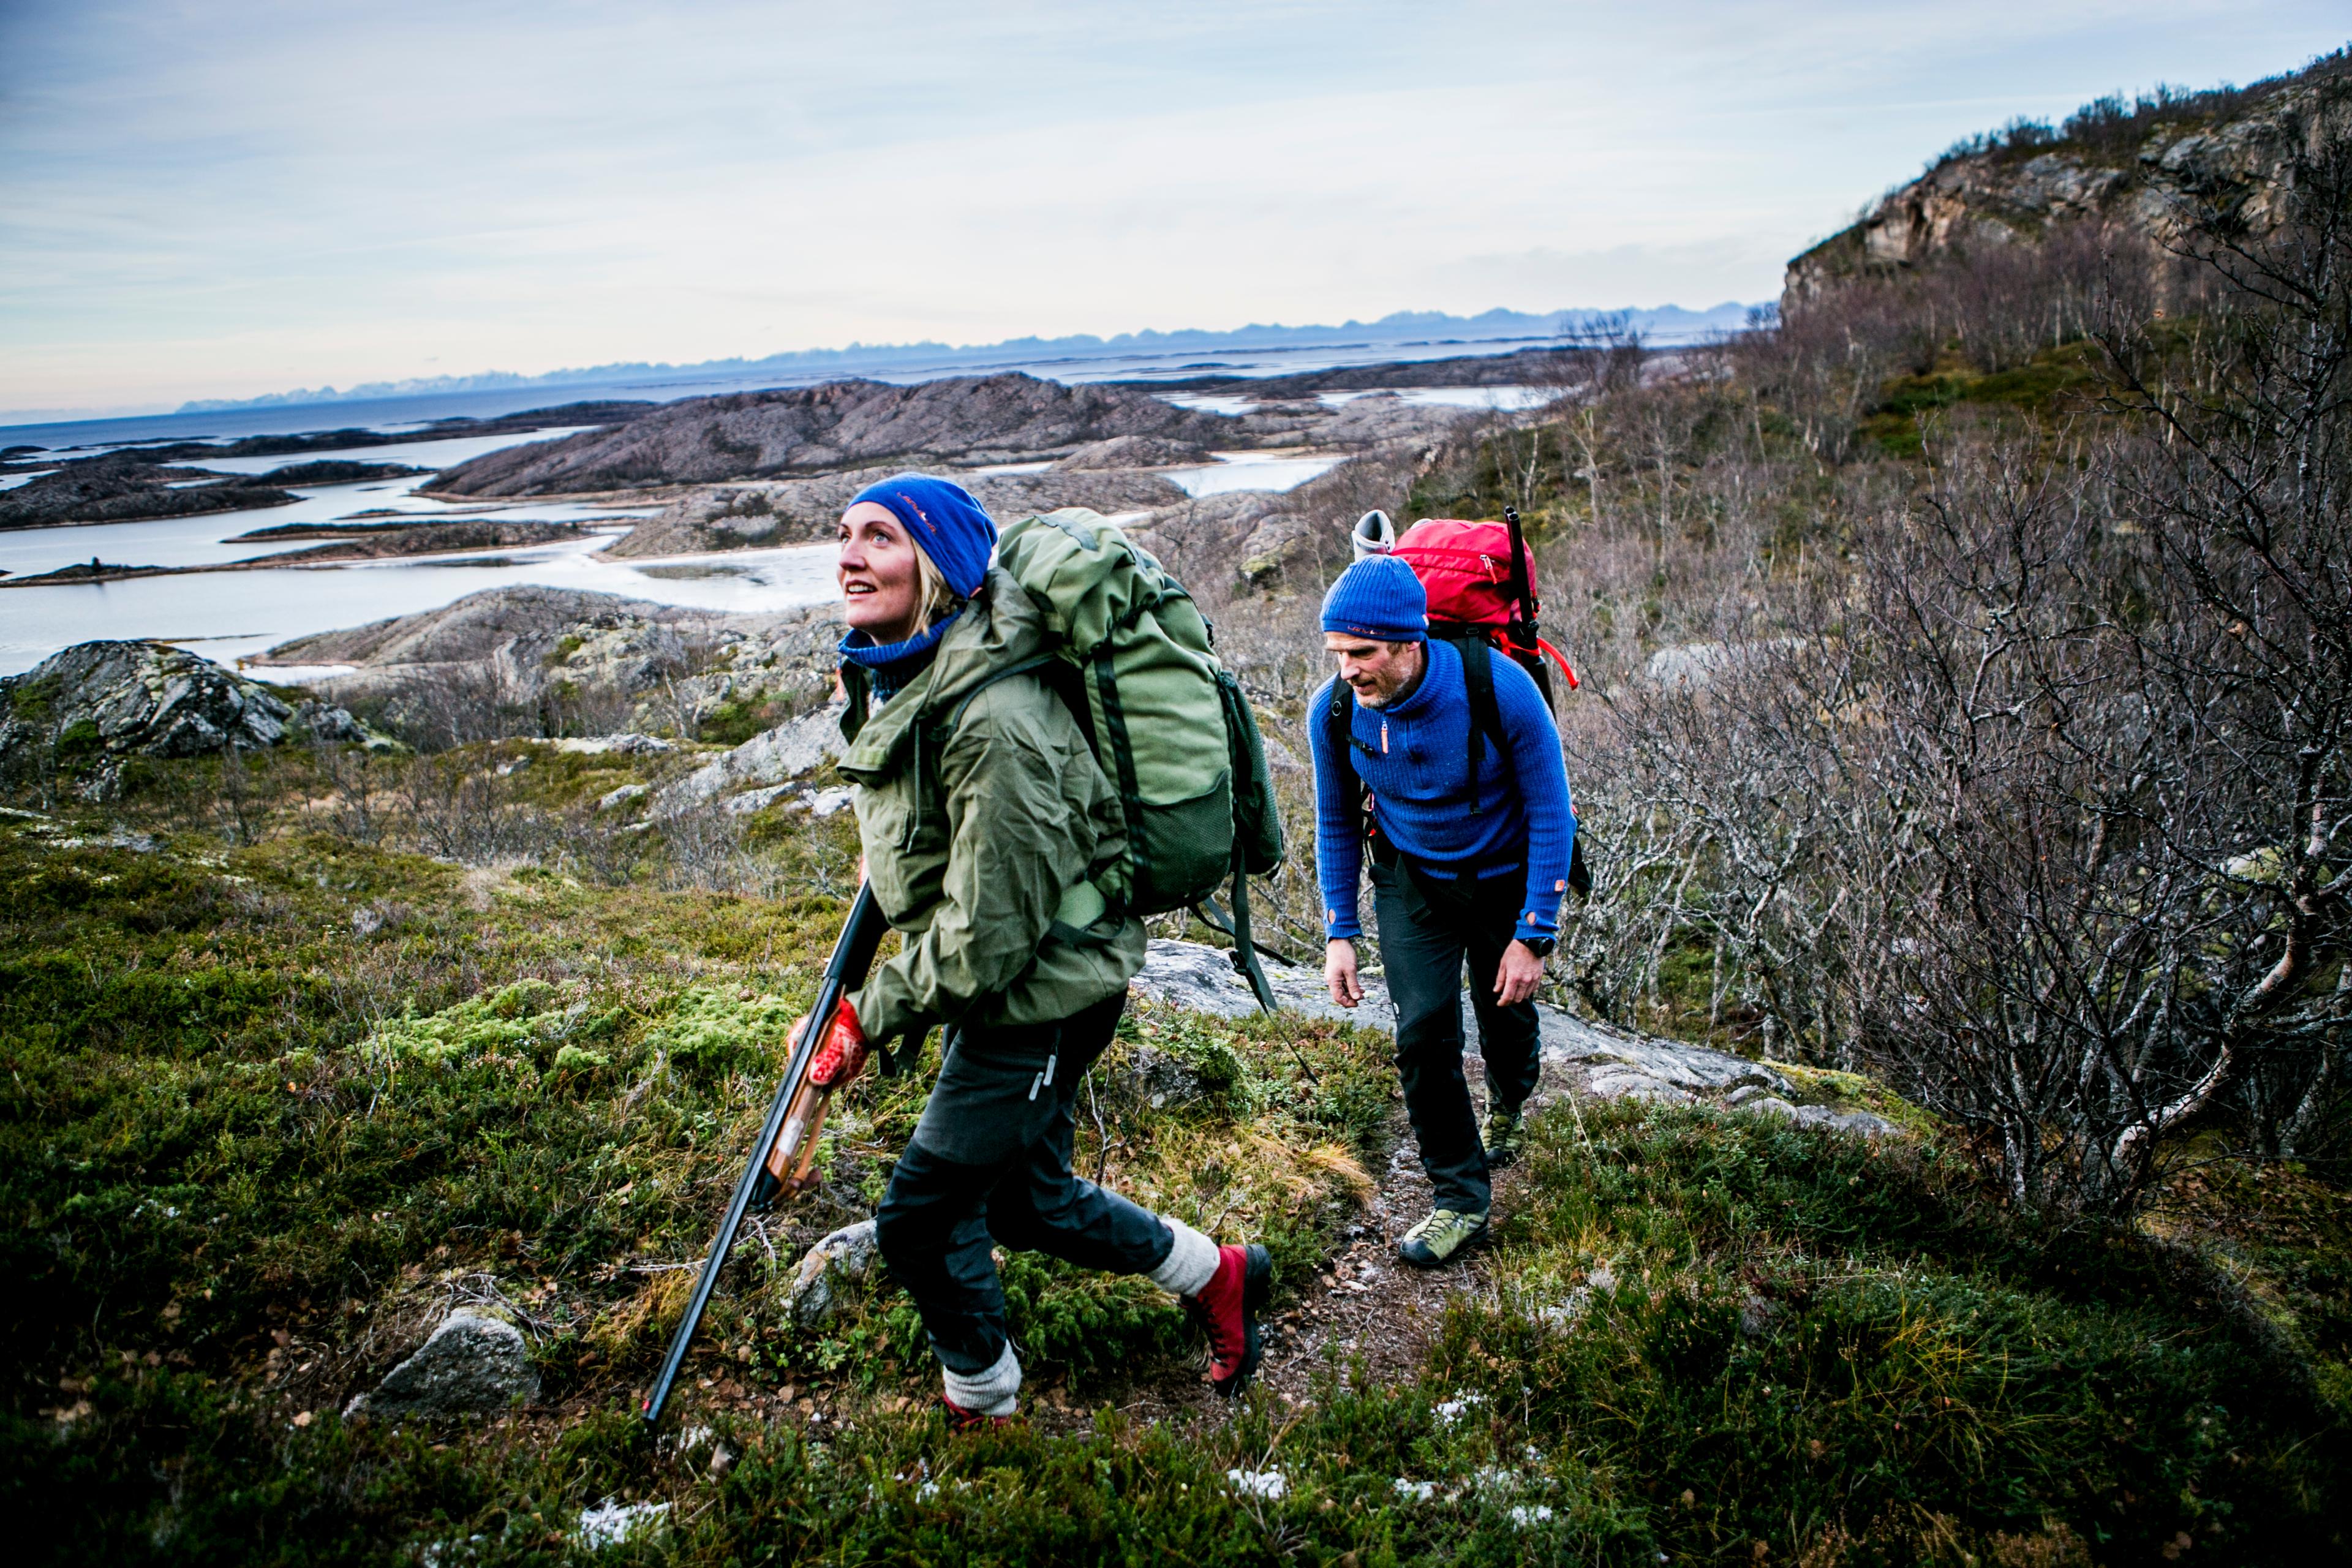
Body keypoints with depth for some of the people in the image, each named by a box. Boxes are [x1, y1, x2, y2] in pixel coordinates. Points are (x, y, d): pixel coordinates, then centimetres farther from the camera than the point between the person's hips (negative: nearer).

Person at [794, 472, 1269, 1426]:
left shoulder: (992, 718, -30)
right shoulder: (899, 677, 1)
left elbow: (990, 929, -26)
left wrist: (871, 1016, -16)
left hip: (1043, 990, -10)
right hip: (999, 986, 10)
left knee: (923, 1219, 2)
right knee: (1025, 1199, 22)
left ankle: (984, 1413, 27)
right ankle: (1218, 1277, 41)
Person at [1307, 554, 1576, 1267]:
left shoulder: (1500, 689, -31)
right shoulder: (1333, 711, -22)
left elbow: (1550, 817, -19)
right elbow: (1336, 824, -3)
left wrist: (1534, 937, -19)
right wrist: (1339, 933, -5)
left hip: (1506, 875, -1)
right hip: (1411, 880, 1)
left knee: (1506, 1010, 15)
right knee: (1423, 1033, -8)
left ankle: (1508, 1106, 52)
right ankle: (1462, 1200, 10)